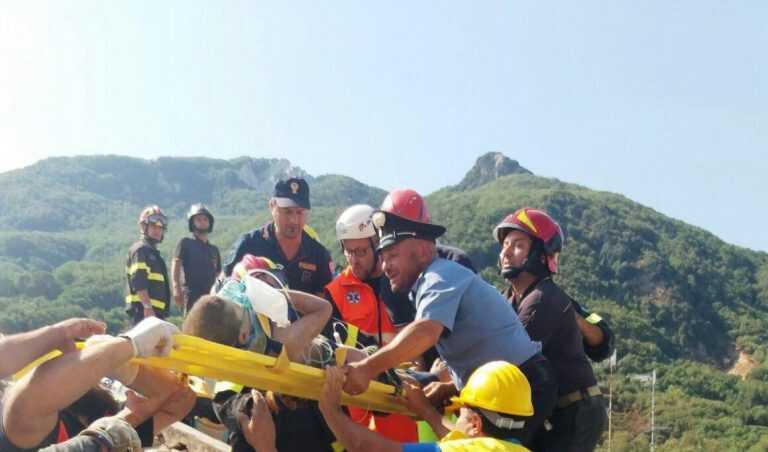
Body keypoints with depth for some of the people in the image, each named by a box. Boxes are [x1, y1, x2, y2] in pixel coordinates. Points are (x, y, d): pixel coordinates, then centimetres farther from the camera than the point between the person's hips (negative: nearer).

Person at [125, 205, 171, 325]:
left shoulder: (153, 252, 24)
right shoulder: (140, 250, -6)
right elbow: (138, 283, -18)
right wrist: (148, 306, -24)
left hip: (155, 310, 10)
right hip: (143, 310, -10)